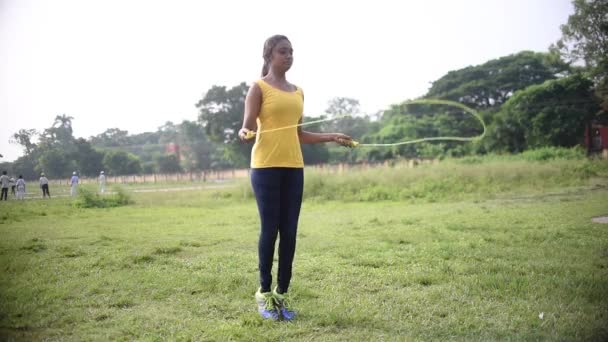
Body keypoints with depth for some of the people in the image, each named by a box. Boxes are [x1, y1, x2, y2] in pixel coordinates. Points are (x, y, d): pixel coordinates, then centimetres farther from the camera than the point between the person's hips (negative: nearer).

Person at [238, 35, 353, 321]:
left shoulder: (298, 92, 18)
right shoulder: (259, 88, 1)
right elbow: (247, 125, -6)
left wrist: (331, 137, 18)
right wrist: (244, 132, -29)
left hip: (294, 167, 5)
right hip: (266, 166, -5)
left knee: (289, 231, 3)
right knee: (270, 229, -3)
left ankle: (282, 293, 13)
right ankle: (265, 292, 11)